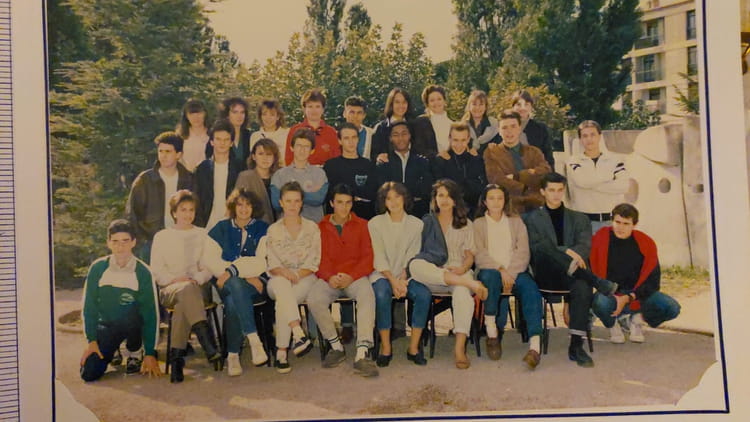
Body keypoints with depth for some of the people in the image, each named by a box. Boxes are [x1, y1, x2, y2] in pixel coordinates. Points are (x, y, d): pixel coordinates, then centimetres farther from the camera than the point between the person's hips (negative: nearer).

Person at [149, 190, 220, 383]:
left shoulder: (204, 235, 20)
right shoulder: (162, 236, 19)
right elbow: (156, 269, 8)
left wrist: (197, 279, -11)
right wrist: (175, 279, -11)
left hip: (199, 286, 1)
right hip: (169, 289, -1)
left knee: (184, 300, -38)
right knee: (187, 290, -39)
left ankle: (177, 356, -43)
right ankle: (209, 345, -55)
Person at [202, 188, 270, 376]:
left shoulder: (262, 229, 12)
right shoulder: (221, 229, 14)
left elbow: (262, 262, -2)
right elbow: (209, 260, 0)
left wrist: (232, 271, -17)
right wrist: (246, 275, -12)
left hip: (254, 284, -1)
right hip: (225, 284, 1)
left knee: (233, 302, -33)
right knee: (236, 284, -36)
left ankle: (233, 355, -26)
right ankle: (254, 340, -37)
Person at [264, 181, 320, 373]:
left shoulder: (312, 228, 10)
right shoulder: (273, 230, 12)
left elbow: (314, 263, 2)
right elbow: (271, 264, 3)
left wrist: (296, 275, -16)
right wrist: (284, 272, -20)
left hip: (305, 279, -1)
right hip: (279, 280, 1)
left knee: (283, 300, -34)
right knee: (281, 283, -38)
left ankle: (281, 351, -32)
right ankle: (299, 335, -49)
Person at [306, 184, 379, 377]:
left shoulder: (362, 225, 12)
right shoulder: (321, 227, 14)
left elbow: (368, 257, 4)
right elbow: (318, 258, 7)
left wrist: (351, 276, -14)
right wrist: (329, 277, -15)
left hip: (355, 276, -1)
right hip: (329, 279, 1)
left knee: (367, 295, -35)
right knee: (314, 299, -31)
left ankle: (361, 354, -40)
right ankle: (336, 346, -12)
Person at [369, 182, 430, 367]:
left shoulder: (416, 224, 8)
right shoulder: (375, 223, 3)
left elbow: (412, 256, 0)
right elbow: (378, 257, -4)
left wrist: (403, 280, -15)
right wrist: (393, 281, -17)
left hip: (407, 275, 2)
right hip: (383, 274, -1)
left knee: (424, 294, -28)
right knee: (381, 295, -34)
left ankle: (414, 348, -17)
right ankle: (385, 348, -21)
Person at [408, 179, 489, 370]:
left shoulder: (465, 224, 21)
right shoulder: (426, 222, 20)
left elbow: (470, 255, 12)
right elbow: (417, 250, 8)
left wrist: (462, 268, -12)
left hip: (458, 272, 0)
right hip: (431, 272, 0)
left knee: (463, 293, -37)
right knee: (415, 265, -36)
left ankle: (460, 347, -40)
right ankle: (471, 284, -37)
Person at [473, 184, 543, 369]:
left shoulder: (516, 222, 20)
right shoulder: (478, 224, 15)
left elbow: (523, 253, 6)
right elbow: (480, 254, 0)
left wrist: (510, 274, -11)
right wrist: (501, 270, -15)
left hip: (515, 272, 2)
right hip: (490, 270, -1)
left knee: (531, 289, -31)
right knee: (491, 277, -38)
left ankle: (534, 346, -42)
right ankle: (492, 333, -26)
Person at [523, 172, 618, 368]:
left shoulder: (579, 218, 21)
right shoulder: (532, 218, 14)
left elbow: (585, 247, 3)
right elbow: (535, 247, -4)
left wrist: (574, 257, -21)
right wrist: (565, 251, -19)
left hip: (570, 276, 2)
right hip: (545, 276, -1)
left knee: (583, 286, -36)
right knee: (545, 248, -34)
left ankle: (576, 346, -32)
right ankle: (598, 282, -32)